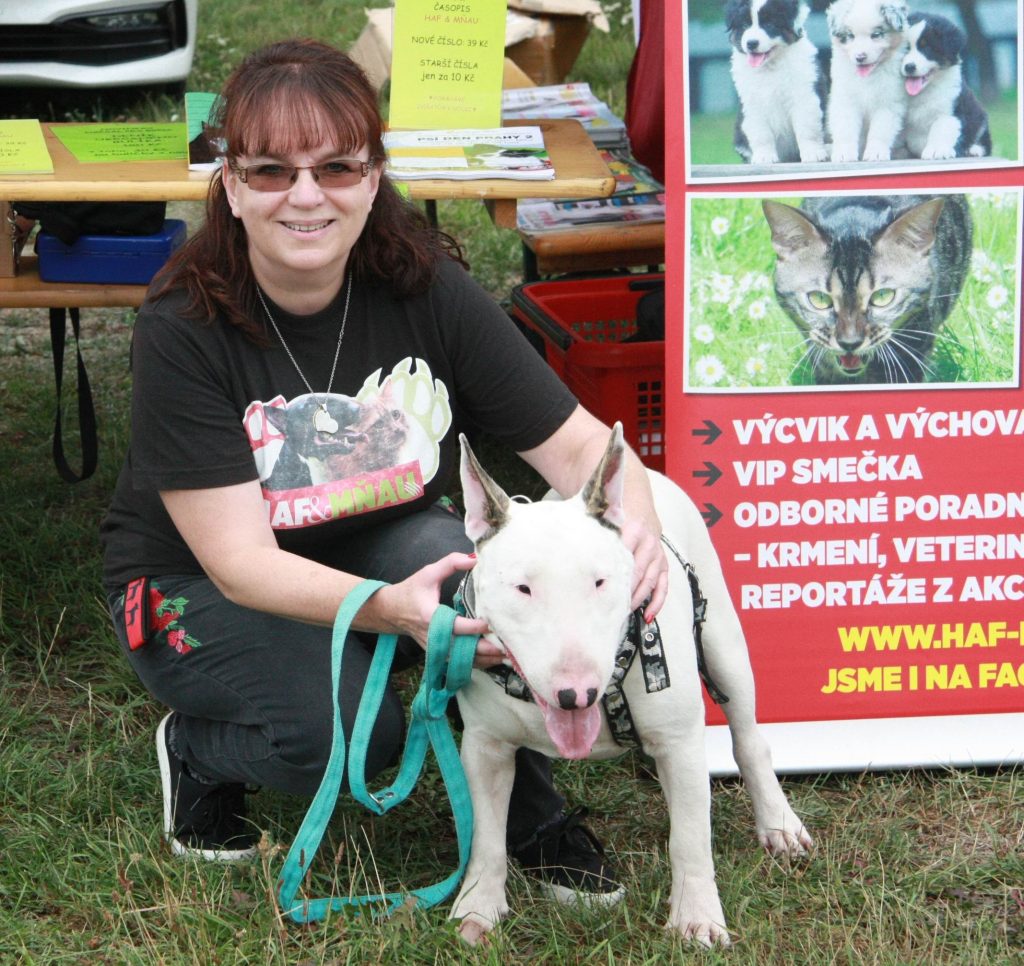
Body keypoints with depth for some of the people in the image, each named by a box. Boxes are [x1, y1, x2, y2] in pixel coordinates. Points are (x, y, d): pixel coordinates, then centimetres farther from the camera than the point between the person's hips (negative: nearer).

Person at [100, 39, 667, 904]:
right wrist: (392, 610, -47)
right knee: (340, 728, -31)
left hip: (379, 546, 3)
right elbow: (240, 563, -28)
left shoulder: (428, 289, -17)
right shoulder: (183, 332, -25)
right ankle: (194, 752, 4)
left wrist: (635, 523, -38)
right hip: (200, 589, -3)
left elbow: (577, 442, -14)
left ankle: (530, 819, -5)